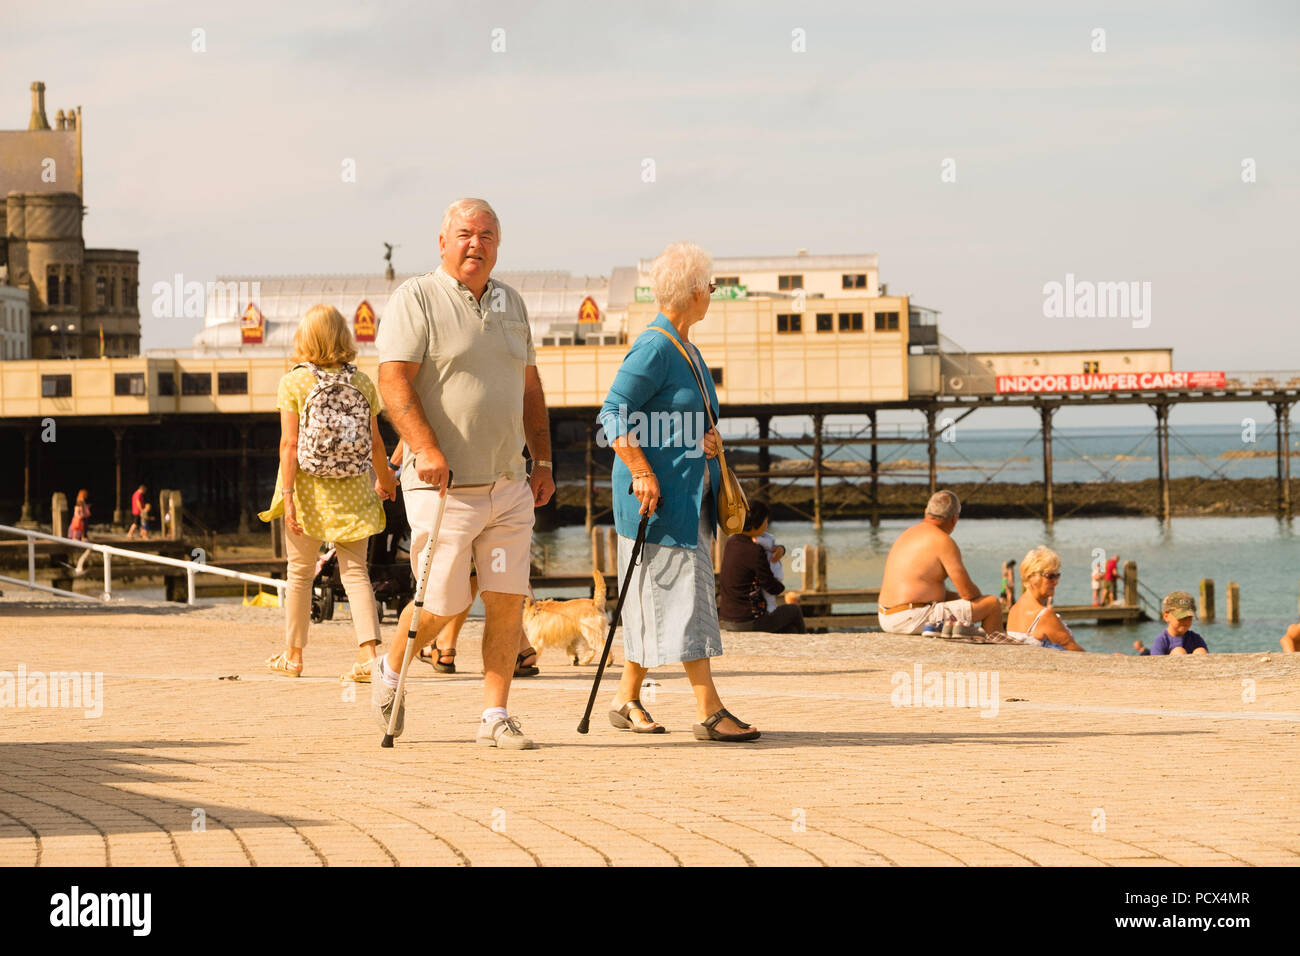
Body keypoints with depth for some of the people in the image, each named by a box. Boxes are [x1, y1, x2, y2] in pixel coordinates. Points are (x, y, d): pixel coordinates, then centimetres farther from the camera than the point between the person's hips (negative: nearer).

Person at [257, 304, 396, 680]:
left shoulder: (293, 382, -7)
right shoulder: (361, 382, 1)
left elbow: (289, 444, -12)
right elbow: (375, 443, 6)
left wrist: (287, 495, -13)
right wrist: (385, 479, 24)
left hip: (310, 491, -2)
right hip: (354, 493, 2)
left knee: (300, 572, 12)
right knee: (354, 569, 4)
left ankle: (293, 655, 22)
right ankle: (368, 651, -12)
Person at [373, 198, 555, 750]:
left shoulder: (511, 304, 16)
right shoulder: (416, 300, -5)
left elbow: (530, 388, 22)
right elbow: (393, 382, -14)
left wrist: (543, 461, 15)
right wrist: (426, 449, -25)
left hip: (510, 486, 6)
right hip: (445, 485, -6)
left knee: (508, 600, -1)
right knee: (442, 604, -2)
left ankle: (495, 717, 5)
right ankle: (391, 672, 26)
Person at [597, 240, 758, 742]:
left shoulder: (687, 349, 15)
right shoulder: (653, 349, -14)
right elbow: (613, 417, -18)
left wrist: (706, 440, 5)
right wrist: (643, 472, -23)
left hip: (691, 492, 10)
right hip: (659, 493, -10)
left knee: (660, 599, 11)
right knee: (683, 593, -10)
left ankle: (627, 699, 20)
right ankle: (710, 711, -11)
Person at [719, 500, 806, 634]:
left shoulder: (732, 542, 5)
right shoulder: (755, 552, -21)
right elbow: (774, 588, -13)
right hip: (750, 621, -7)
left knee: (790, 631, 27)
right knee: (795, 610, 25)